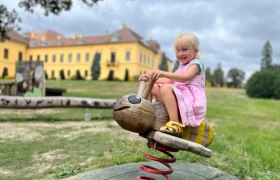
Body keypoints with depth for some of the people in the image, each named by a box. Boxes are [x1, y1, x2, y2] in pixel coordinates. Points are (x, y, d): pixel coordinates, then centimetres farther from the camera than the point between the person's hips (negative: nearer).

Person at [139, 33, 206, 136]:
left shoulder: (196, 64, -3)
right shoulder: (181, 67, 25)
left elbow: (185, 77, -24)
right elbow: (169, 80, 16)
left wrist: (163, 73, -33)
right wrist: (150, 78, 2)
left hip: (190, 98, -8)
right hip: (178, 97, 9)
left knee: (166, 88, -33)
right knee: (154, 87, 4)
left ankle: (175, 125, -36)